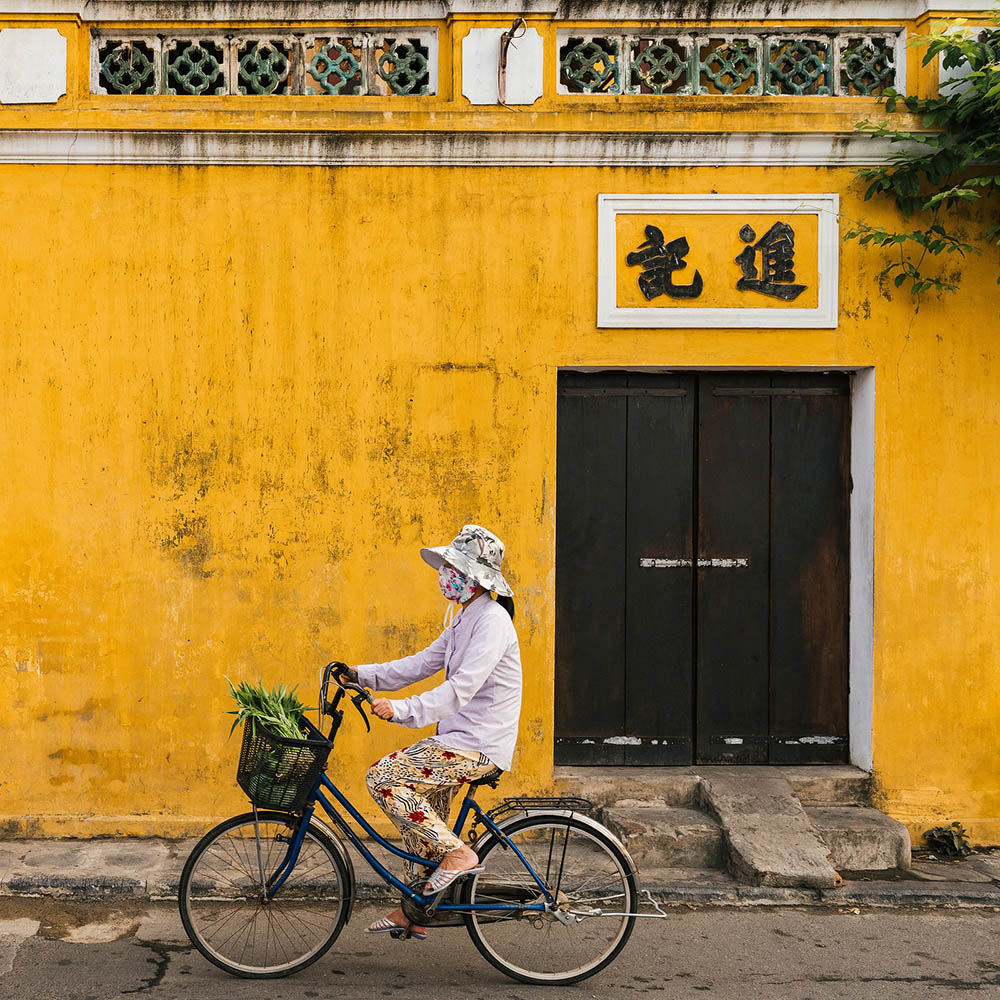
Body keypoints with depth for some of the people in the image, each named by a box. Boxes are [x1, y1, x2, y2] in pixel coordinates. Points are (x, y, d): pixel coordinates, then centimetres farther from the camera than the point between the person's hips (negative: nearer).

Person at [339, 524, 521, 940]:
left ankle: (458, 854, -10)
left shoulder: (492, 620, -17)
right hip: (460, 738, 10)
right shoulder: (465, 619, 15)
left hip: (478, 745, -10)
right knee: (422, 813, 19)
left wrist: (403, 709, -33)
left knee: (382, 779, -16)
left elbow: (461, 688, -27)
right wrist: (362, 674, 7)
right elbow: (422, 663, 16)